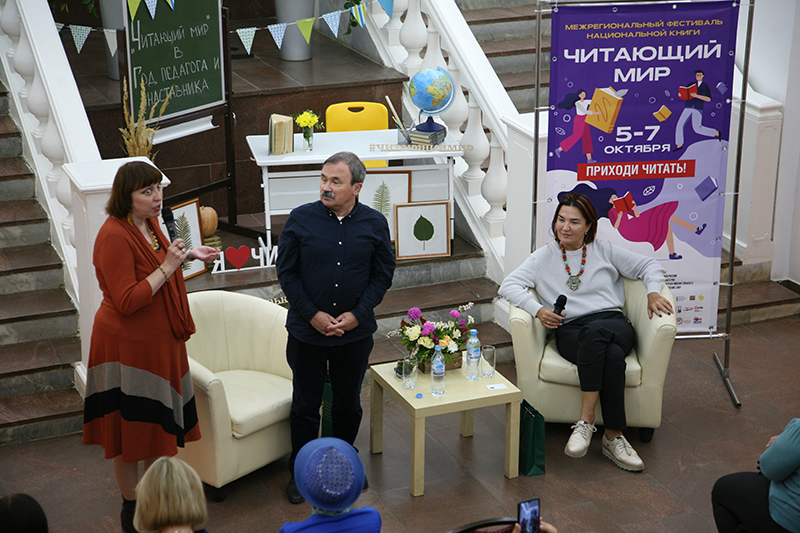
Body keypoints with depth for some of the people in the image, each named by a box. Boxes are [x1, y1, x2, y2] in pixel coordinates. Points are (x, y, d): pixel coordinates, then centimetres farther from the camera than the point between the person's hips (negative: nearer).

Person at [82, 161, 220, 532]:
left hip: (158, 341, 9)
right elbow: (127, 301, -27)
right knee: (131, 428, 5)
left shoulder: (149, 223, 5)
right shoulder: (114, 236, -24)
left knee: (159, 422, 18)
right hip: (128, 345, -9)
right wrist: (167, 267, -27)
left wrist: (188, 255, 9)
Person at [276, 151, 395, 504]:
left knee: (348, 404, 16)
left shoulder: (374, 223, -4)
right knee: (305, 405, 9)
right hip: (307, 330, -1)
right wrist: (313, 315, -12)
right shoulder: (301, 219, -7)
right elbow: (286, 273, -4)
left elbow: (383, 274, 1)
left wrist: (357, 314, -10)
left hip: (355, 332, 1)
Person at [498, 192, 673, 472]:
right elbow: (508, 285, 4)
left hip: (614, 324, 1)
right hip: (571, 331, 0)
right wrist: (538, 310, -12)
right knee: (613, 355, -37)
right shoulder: (544, 257, 16)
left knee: (594, 331, -39)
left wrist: (653, 293, 1)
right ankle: (614, 436, -32)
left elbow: (649, 266, 22)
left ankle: (585, 422, -35)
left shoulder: (605, 251, 18)